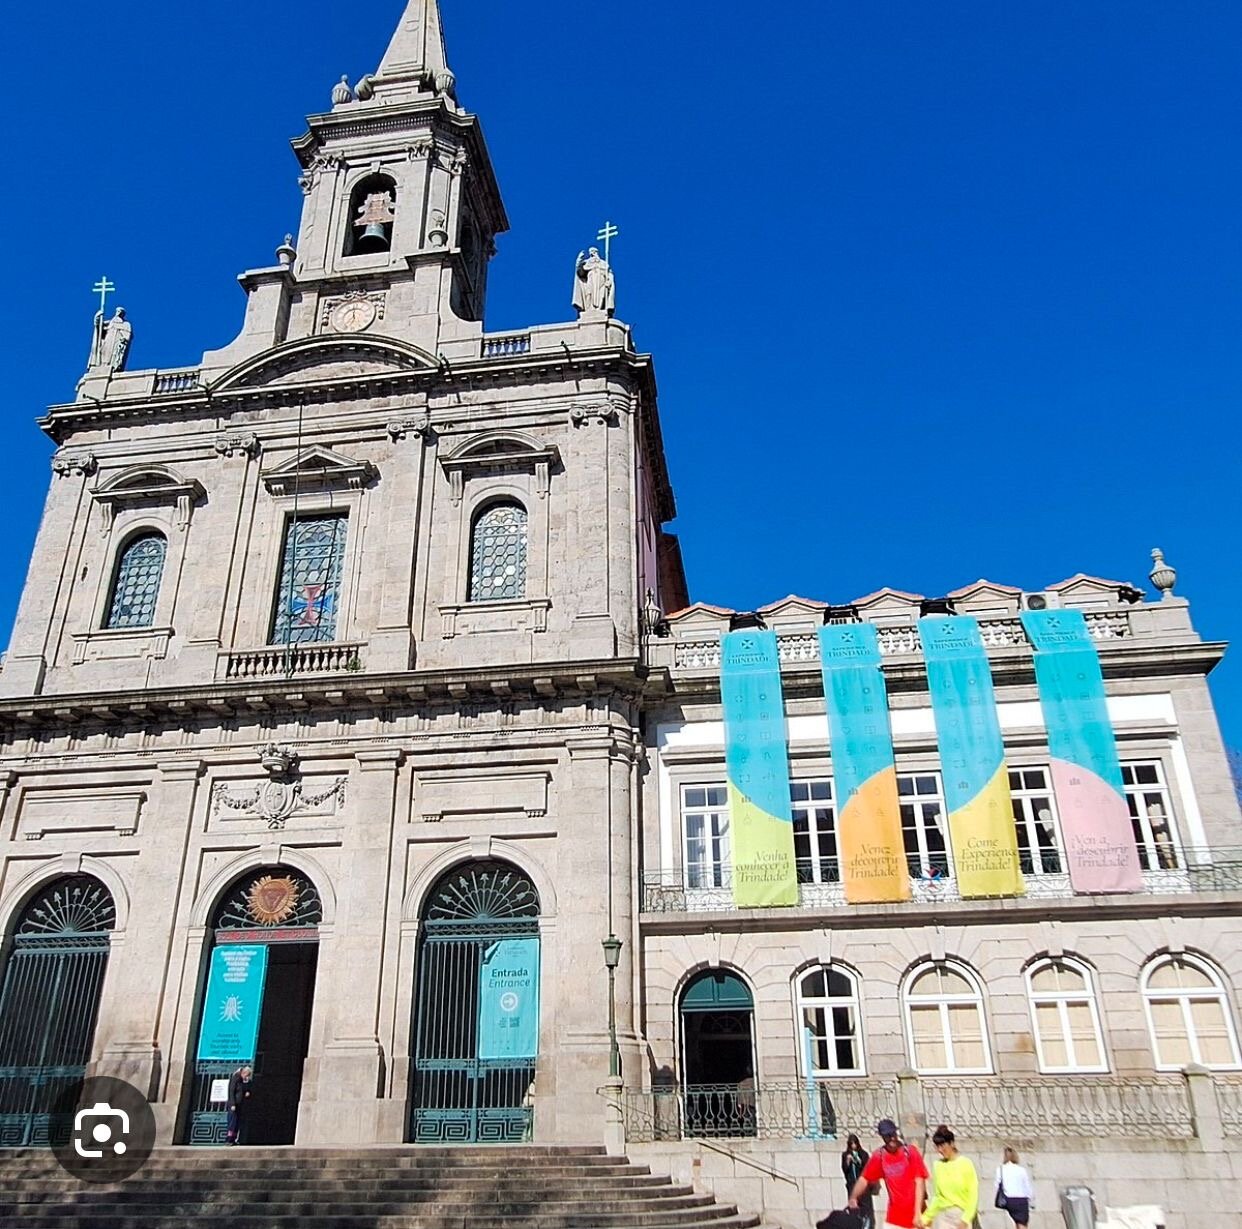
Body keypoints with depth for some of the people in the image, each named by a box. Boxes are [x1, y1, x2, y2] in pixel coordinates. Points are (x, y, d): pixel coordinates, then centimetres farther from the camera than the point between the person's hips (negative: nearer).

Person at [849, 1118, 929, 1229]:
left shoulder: (910, 1152, -7)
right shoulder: (879, 1156, 1)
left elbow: (919, 1183, -11)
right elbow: (864, 1179, 3)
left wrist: (918, 1213, -17)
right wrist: (853, 1198, -14)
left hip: (914, 1216, -2)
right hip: (893, 1216, 2)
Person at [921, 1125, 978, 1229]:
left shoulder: (965, 1163, -6)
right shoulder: (938, 1165, 5)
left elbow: (973, 1195, -7)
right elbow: (937, 1196, 11)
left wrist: (966, 1219, -14)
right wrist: (927, 1217, 5)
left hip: (962, 1215, -3)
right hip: (943, 1216, 3)